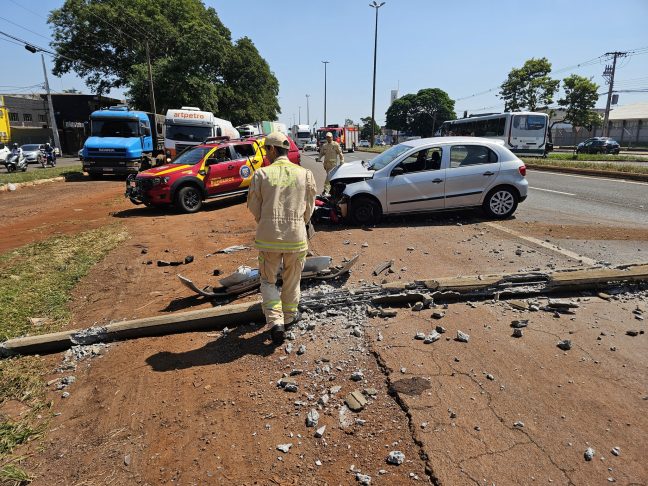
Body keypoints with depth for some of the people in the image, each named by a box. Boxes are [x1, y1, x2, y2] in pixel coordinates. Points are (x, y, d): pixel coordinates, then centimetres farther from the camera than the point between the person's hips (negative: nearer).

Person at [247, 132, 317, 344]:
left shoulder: (261, 174, -6)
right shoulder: (305, 174, -2)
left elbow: (254, 207, 0)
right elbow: (309, 208, 6)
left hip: (268, 237, -1)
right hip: (296, 237, 1)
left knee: (268, 281, 15)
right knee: (292, 280, 20)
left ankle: (275, 322, 4)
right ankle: (289, 317, 36)